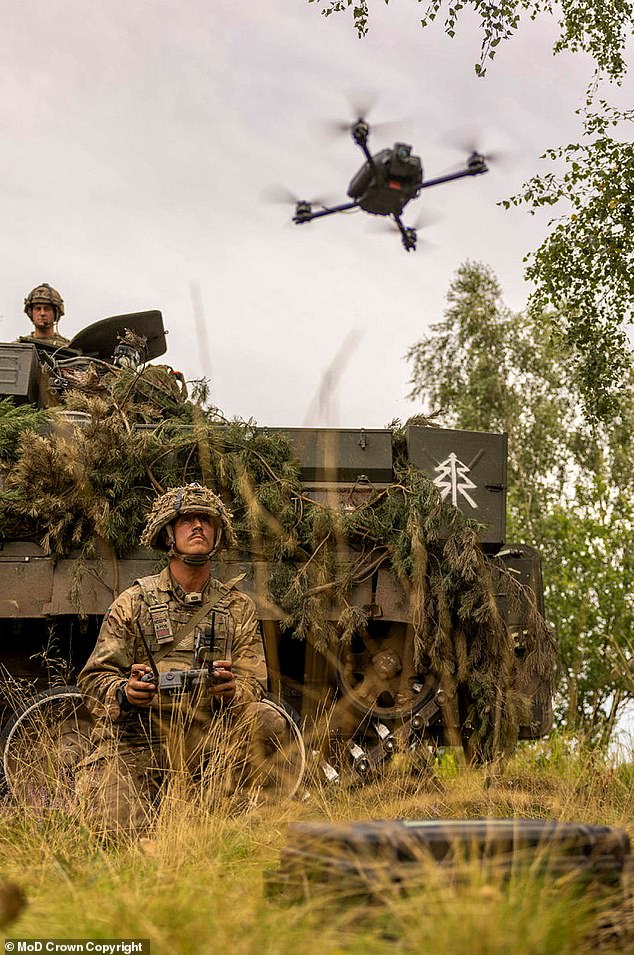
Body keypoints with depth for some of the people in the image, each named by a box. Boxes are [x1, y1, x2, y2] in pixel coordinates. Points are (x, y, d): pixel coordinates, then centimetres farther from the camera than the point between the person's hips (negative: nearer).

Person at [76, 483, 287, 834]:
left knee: (266, 720, -24)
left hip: (203, 744, 2)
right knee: (120, 831, -22)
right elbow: (94, 678, 1)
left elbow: (254, 685, 2)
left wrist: (232, 690, -23)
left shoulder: (239, 608, 9)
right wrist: (125, 692, -23)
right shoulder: (133, 602, 5)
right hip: (134, 743, -1)